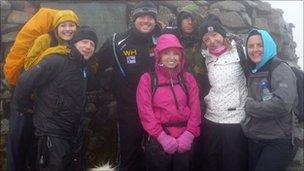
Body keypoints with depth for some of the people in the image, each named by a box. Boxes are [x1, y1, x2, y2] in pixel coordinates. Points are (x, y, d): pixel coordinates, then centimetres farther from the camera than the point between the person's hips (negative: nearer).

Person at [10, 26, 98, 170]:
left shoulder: (83, 68, 11)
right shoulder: (57, 61, -16)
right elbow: (26, 81, -19)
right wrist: (21, 108, -9)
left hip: (75, 135, 9)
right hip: (52, 134, -8)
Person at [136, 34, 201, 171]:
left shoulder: (188, 79, 8)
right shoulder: (147, 79, -2)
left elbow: (195, 108, 3)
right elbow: (146, 111, -8)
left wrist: (189, 134, -8)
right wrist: (162, 137, -13)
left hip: (184, 141, 3)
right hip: (158, 141, -3)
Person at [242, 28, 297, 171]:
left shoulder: (280, 69, -12)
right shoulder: (253, 71, 9)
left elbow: (283, 104, -26)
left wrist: (249, 106, -15)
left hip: (277, 143, -6)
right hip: (253, 141, 7)